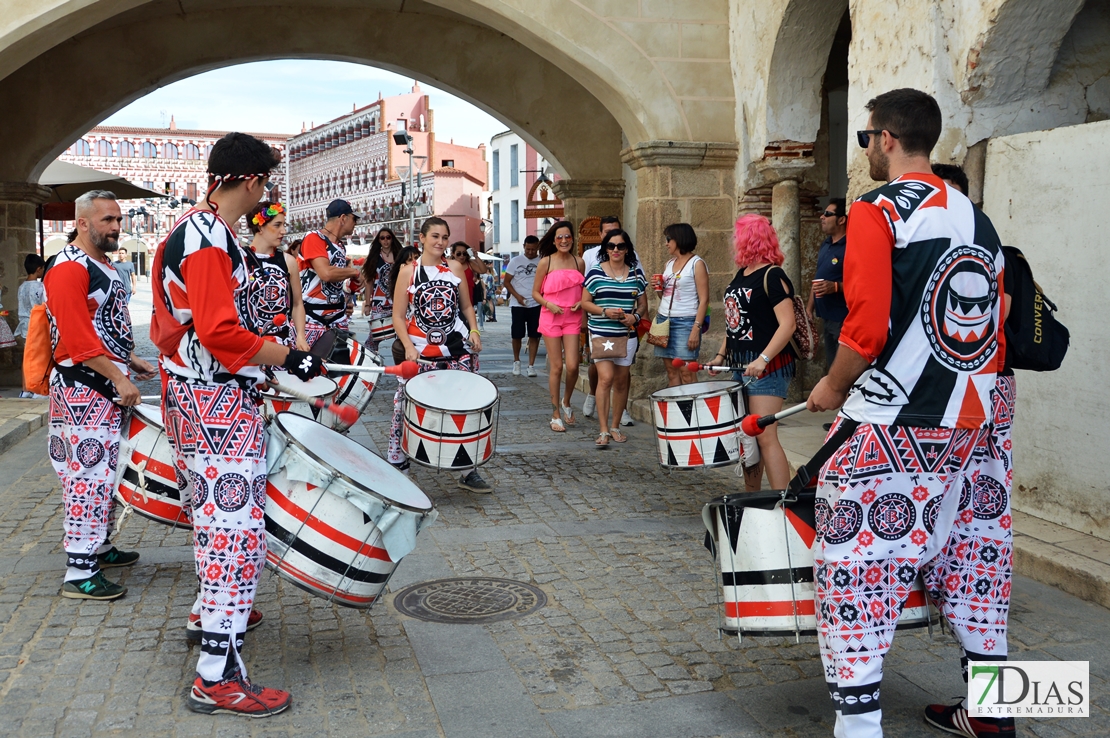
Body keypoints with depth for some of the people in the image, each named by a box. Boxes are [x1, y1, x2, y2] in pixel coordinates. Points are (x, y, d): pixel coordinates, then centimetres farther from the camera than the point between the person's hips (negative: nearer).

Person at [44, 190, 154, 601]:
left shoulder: (102, 265, 18)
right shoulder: (69, 268, -14)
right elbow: (77, 338, -22)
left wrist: (131, 361, 17)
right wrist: (118, 379, -22)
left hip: (109, 384, 10)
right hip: (84, 386, -10)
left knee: (105, 468, 17)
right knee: (89, 472, -11)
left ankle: (99, 547, 29)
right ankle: (79, 574, -8)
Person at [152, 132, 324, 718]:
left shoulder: (193, 227, 14)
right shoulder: (209, 239, -19)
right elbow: (221, 332, -26)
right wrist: (290, 358, -19)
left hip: (192, 392, 11)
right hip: (218, 402, -11)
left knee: (213, 510, 24)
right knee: (234, 524, -10)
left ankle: (210, 609, 43)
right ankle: (217, 677, -8)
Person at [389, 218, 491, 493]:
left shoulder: (455, 268, 8)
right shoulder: (408, 271, 1)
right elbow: (398, 315, -1)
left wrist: (474, 330, -3)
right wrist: (408, 347, -13)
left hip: (457, 351, 2)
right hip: (420, 354, -2)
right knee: (405, 406, 0)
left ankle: (468, 471, 8)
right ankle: (396, 461, 19)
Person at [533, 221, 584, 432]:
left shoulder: (578, 262, 7)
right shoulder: (545, 262, -1)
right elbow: (535, 292, 3)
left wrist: (581, 302, -2)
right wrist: (548, 304, -14)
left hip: (573, 318, 2)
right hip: (551, 317, -2)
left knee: (572, 365, -8)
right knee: (556, 366, 0)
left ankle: (566, 402, 21)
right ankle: (556, 415, 12)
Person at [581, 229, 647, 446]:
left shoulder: (637, 273, 7)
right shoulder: (595, 273, -1)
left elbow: (643, 304, 12)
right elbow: (585, 302, 0)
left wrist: (635, 316, -9)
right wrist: (605, 311, -16)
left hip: (627, 334, 3)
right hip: (601, 333, -3)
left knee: (621, 380, 8)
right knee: (606, 378, -15)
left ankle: (615, 426, 21)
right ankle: (603, 430, -11)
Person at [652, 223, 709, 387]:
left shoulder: (697, 264, -4)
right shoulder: (669, 264, 16)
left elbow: (704, 300, -9)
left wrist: (696, 328, -17)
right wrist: (659, 288, 2)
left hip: (685, 323, -6)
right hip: (664, 321, 6)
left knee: (687, 374, -9)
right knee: (672, 372, 4)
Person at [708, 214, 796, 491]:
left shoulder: (772, 276, -13)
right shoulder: (741, 274, 14)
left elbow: (787, 324, -21)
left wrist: (763, 359, -29)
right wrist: (722, 354, 17)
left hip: (767, 367, -9)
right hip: (741, 365, 9)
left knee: (765, 436, -12)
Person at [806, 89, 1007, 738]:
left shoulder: (878, 210, -9)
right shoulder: (978, 219, 13)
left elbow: (867, 327, -17)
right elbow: (997, 327, 15)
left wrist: (832, 387, -2)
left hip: (890, 428, -8)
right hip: (970, 425, 8)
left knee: (858, 570, -1)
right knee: (970, 559, 18)